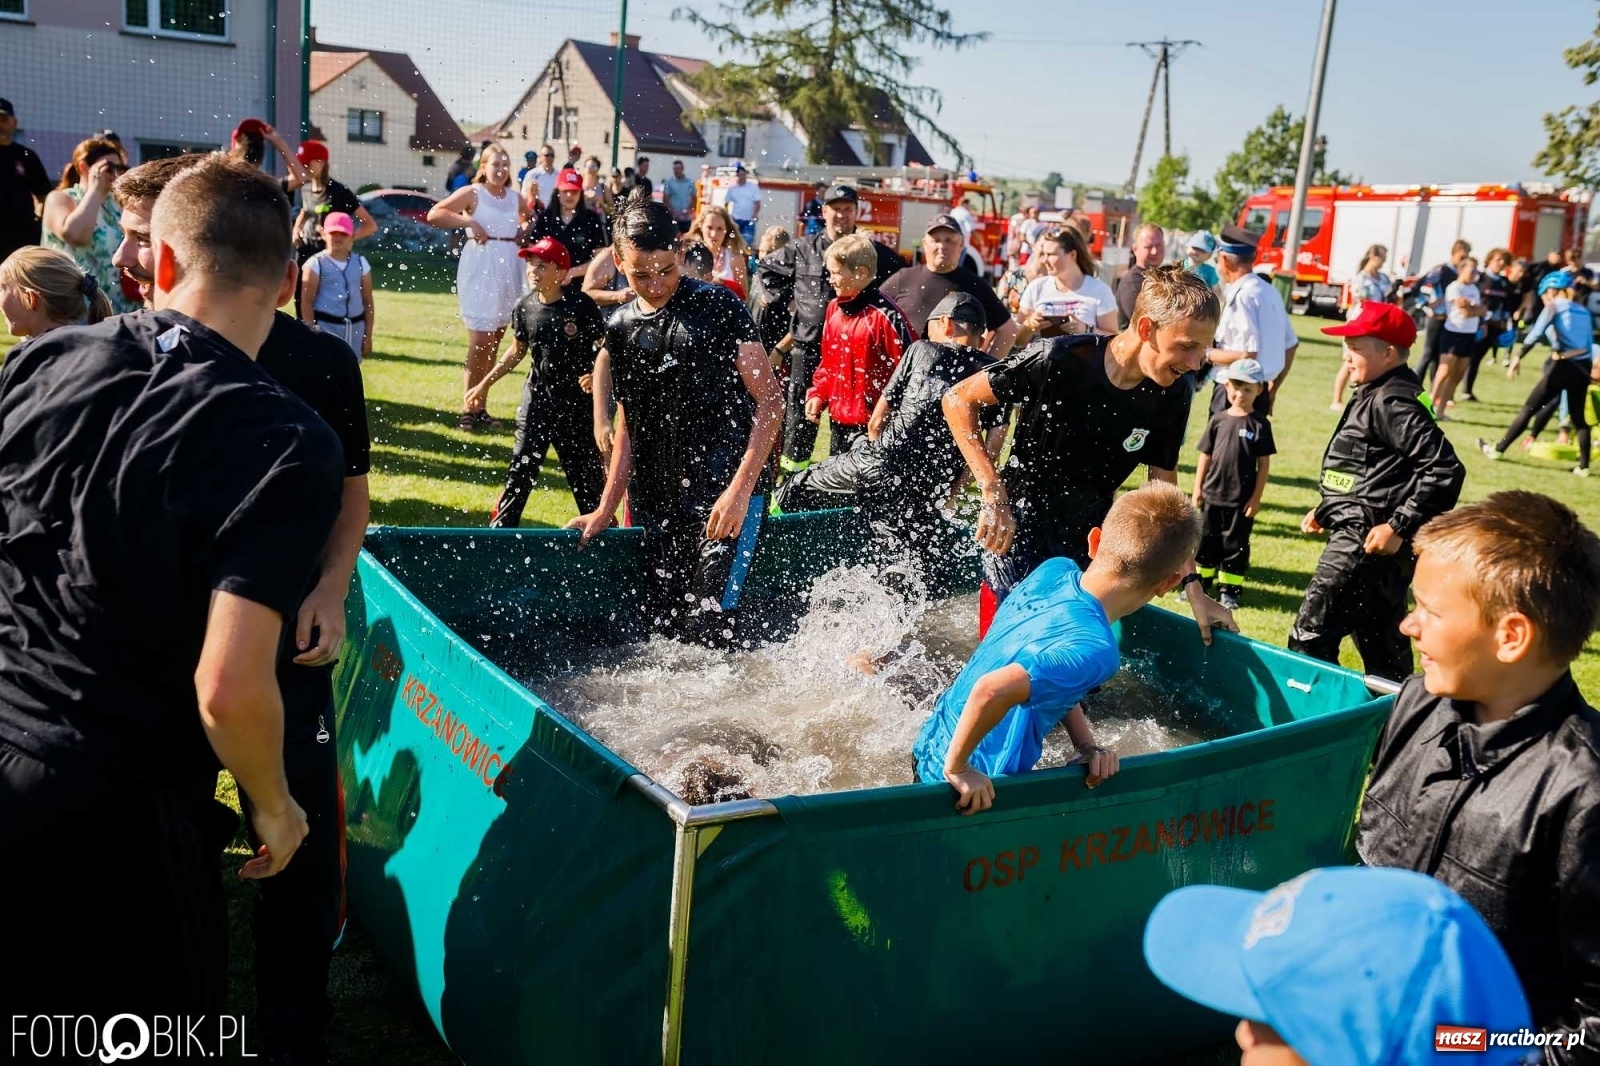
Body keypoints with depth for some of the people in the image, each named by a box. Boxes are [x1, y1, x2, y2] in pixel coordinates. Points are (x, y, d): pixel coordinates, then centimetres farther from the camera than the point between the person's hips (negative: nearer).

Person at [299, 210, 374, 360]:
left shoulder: (361, 263, 7)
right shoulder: (316, 264, -3)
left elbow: (368, 301, 10)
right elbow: (307, 301, -4)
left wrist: (368, 335, 7)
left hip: (355, 328, 4)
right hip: (325, 326, -4)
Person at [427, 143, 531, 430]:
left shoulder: (515, 197, 10)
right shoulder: (472, 193, -4)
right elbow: (433, 214, -10)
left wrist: (527, 228, 8)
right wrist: (469, 222, -18)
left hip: (509, 269, 6)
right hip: (480, 268, -6)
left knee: (493, 343, 11)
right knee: (480, 341, -8)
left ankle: (479, 407, 20)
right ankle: (469, 409, -1)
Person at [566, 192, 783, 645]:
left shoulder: (718, 307, -6)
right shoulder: (620, 327, 11)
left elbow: (769, 401, -8)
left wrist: (740, 489, -17)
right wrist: (605, 510, 16)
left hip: (727, 494, -6)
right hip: (659, 504, 6)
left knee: (710, 629, -13)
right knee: (661, 625, 10)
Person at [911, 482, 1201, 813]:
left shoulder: (1055, 570, -8)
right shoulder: (1095, 650, -30)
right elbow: (992, 691, -42)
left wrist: (1087, 746, -3)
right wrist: (957, 768, -28)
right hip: (975, 788, -7)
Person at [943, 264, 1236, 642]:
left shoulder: (1173, 395, -8)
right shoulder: (1058, 361, -23)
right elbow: (959, 400, -14)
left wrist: (1193, 587, -2)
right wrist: (994, 496, -20)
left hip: (1088, 544, 5)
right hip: (1017, 528, -4)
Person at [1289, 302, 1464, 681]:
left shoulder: (1392, 404, -17)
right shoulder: (1373, 397, 13)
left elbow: (1445, 469, -24)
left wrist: (1399, 527, -22)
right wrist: (1326, 510, 15)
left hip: (1367, 543, -11)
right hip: (1356, 533, 11)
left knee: (1311, 636, -8)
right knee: (1381, 644, 18)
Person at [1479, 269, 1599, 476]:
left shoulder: (1554, 306, 2)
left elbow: (1535, 335, -10)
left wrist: (1517, 357, -14)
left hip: (1564, 366, -6)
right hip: (1583, 368, 6)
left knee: (1529, 409, 2)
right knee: (1579, 418, 13)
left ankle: (1498, 450, 8)